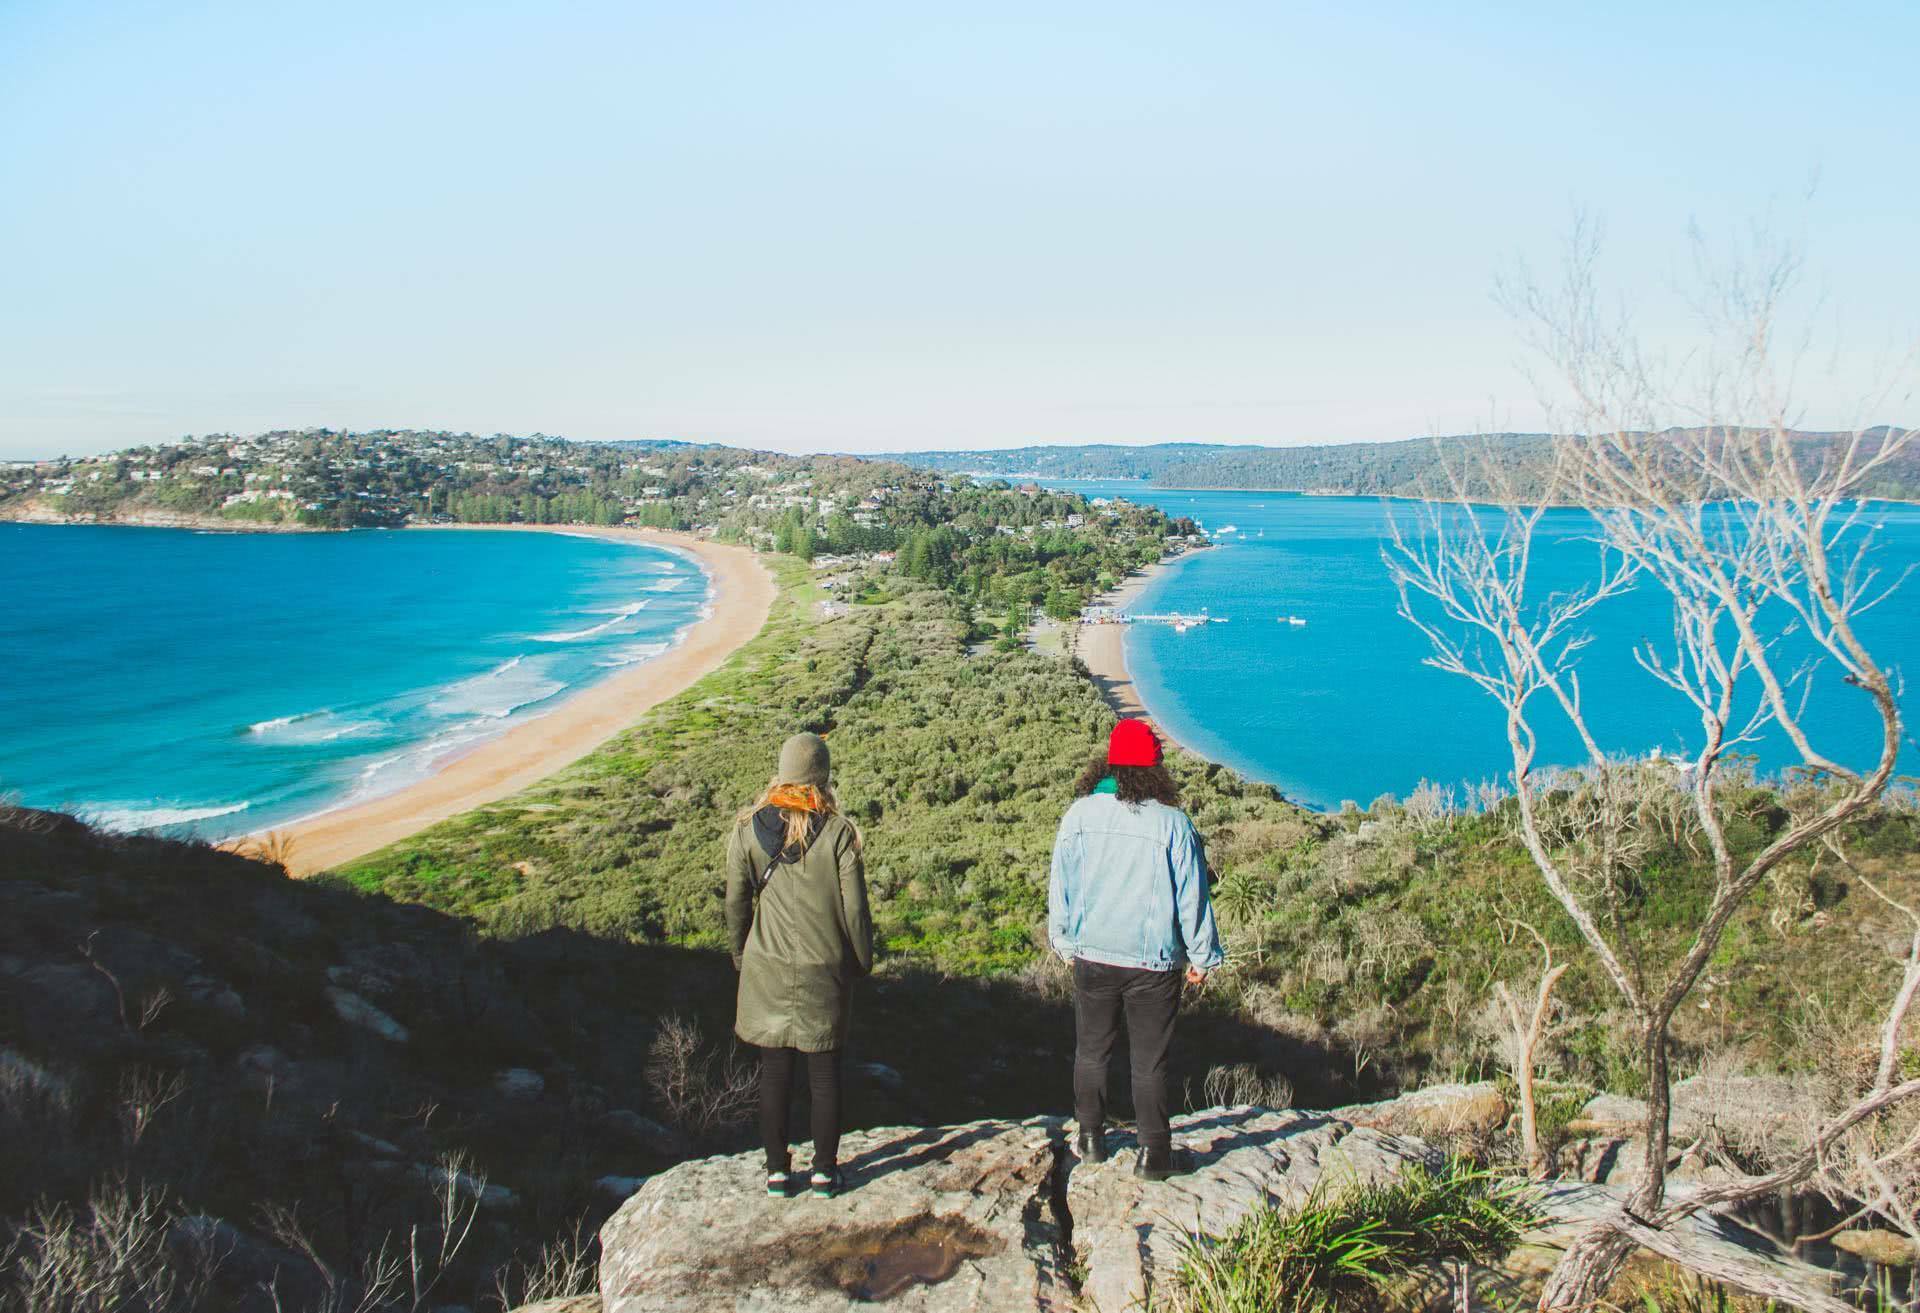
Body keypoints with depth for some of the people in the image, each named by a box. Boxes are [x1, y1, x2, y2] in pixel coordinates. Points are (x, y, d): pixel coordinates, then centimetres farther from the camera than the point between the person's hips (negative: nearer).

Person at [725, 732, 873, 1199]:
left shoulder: (748, 831, -5)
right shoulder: (837, 831, -12)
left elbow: (736, 903, 2)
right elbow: (854, 907, -7)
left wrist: (741, 957, 16)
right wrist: (862, 960, 7)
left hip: (766, 969, 2)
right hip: (825, 969, -2)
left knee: (774, 1072, 11)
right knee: (824, 1073, 10)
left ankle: (777, 1170, 20)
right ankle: (824, 1171, 19)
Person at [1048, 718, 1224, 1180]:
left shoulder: (1078, 815, -5)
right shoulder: (1172, 823, -13)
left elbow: (1060, 887, 3)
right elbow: (1192, 898, -6)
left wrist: (1065, 943, 16)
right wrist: (1202, 957, 6)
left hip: (1091, 956, 2)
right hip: (1154, 963, -2)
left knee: (1091, 1052, 18)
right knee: (1150, 1061, 9)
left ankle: (1091, 1137, 29)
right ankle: (1153, 1151, 15)